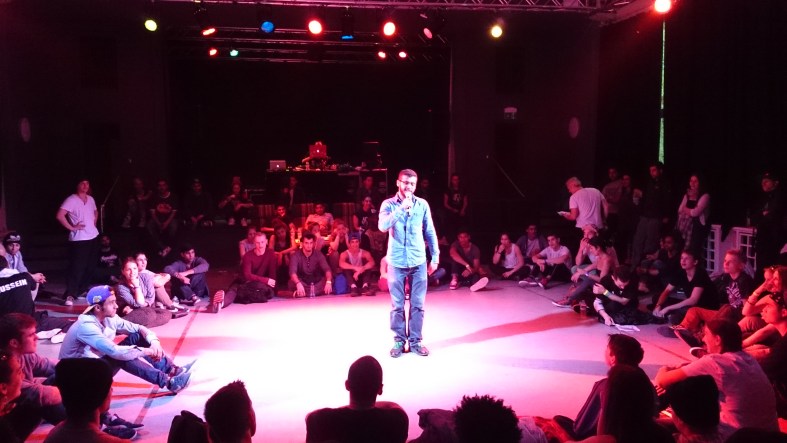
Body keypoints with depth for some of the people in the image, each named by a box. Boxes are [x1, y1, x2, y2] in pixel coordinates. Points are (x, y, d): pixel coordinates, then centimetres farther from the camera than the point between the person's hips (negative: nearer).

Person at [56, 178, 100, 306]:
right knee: (76, 268, -10)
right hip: (78, 240, -7)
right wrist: (71, 227, -16)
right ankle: (69, 295, -7)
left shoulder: (91, 199, 11)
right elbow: (60, 216, -20)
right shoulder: (71, 200, -11)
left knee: (90, 266, 13)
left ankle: (83, 290, 27)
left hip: (93, 237, 7)